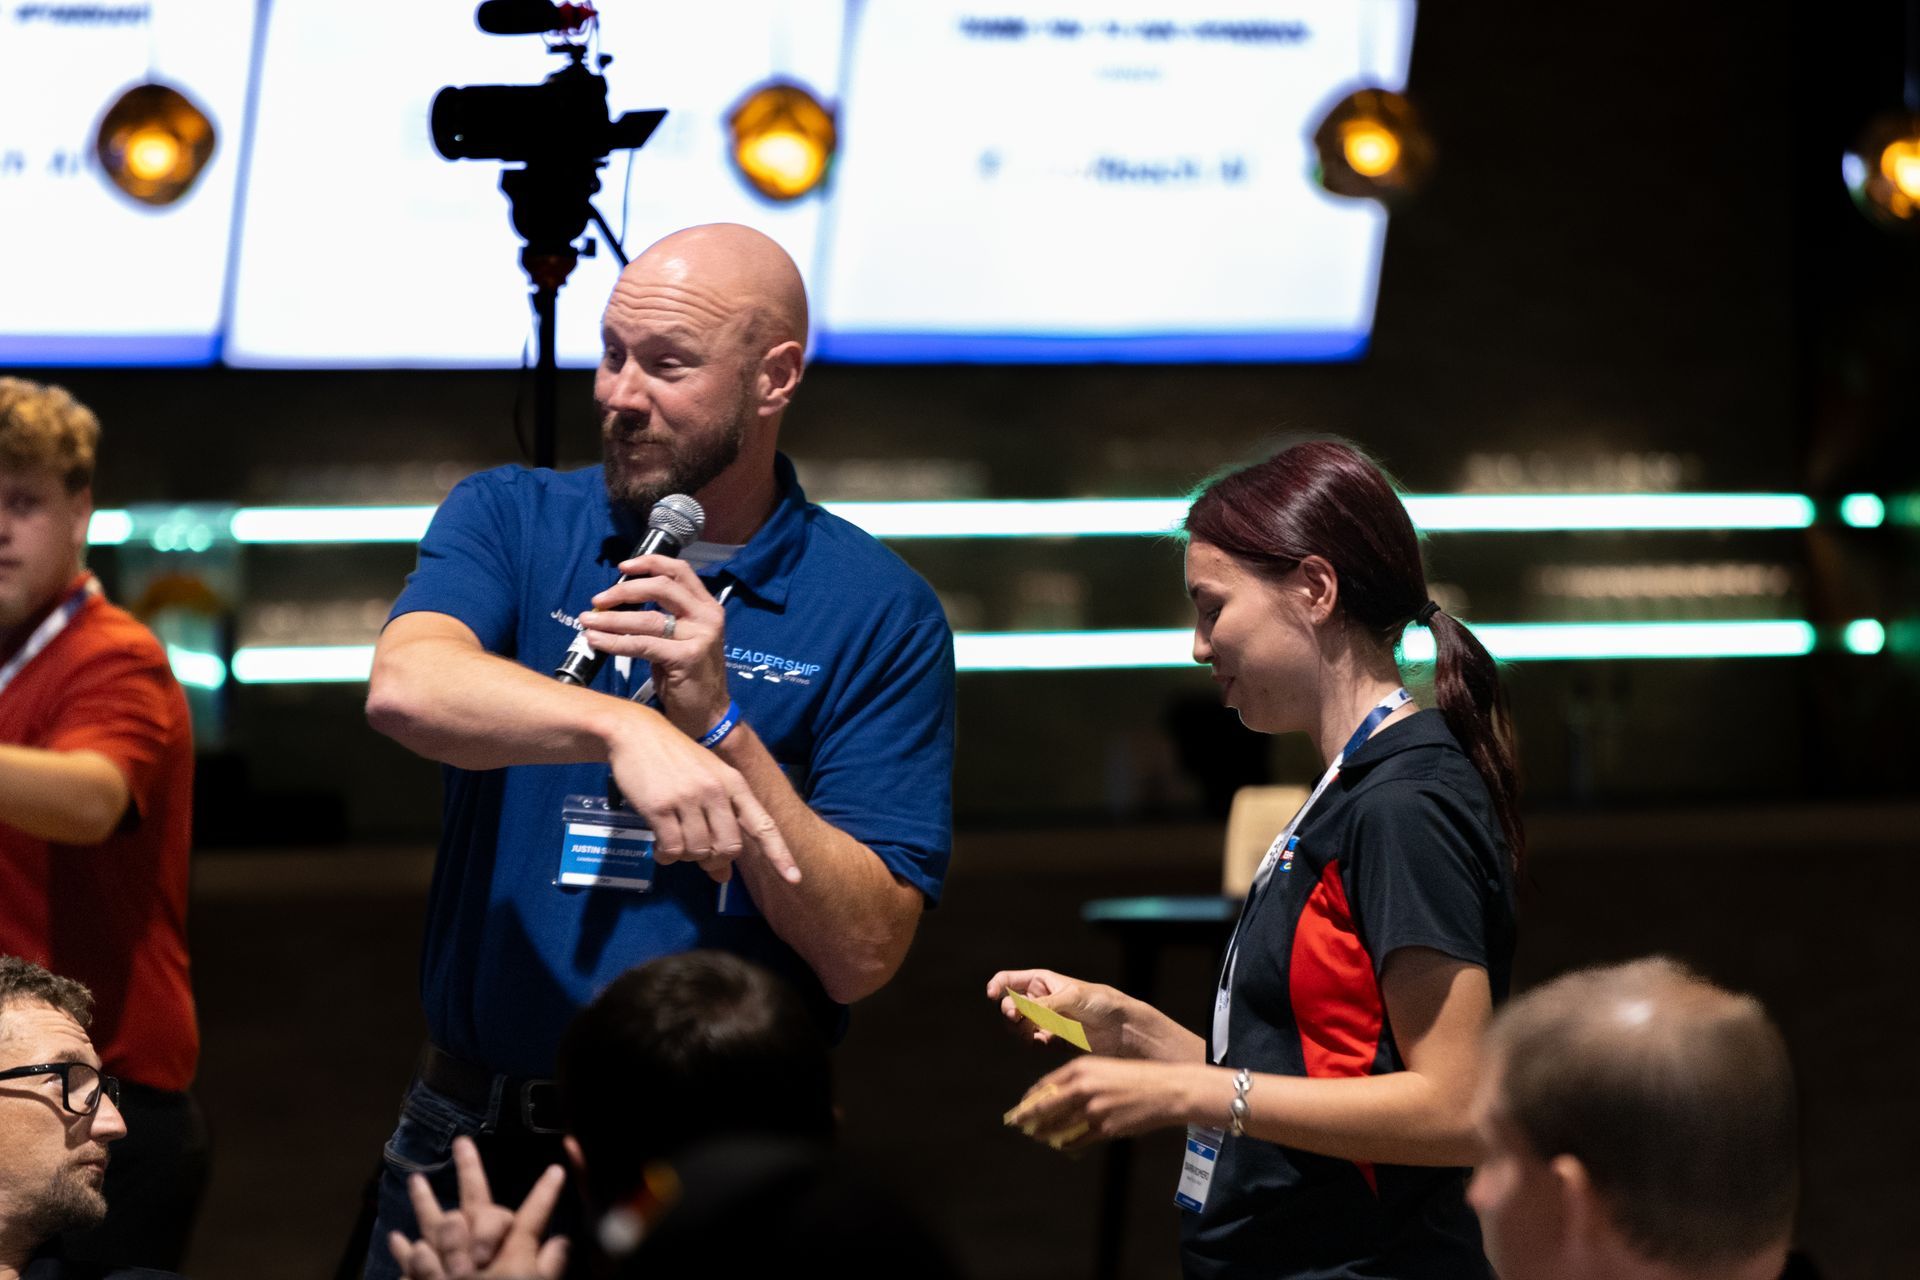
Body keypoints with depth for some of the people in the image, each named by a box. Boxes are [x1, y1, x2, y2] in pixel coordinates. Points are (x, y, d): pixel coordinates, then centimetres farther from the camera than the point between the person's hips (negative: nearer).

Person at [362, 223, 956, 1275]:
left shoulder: (880, 614, -3)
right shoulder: (508, 519, 3)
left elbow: (863, 954, -10)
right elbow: (405, 686, -20)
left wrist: (717, 721, -19)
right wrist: (622, 727, -37)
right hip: (476, 1142, 2)